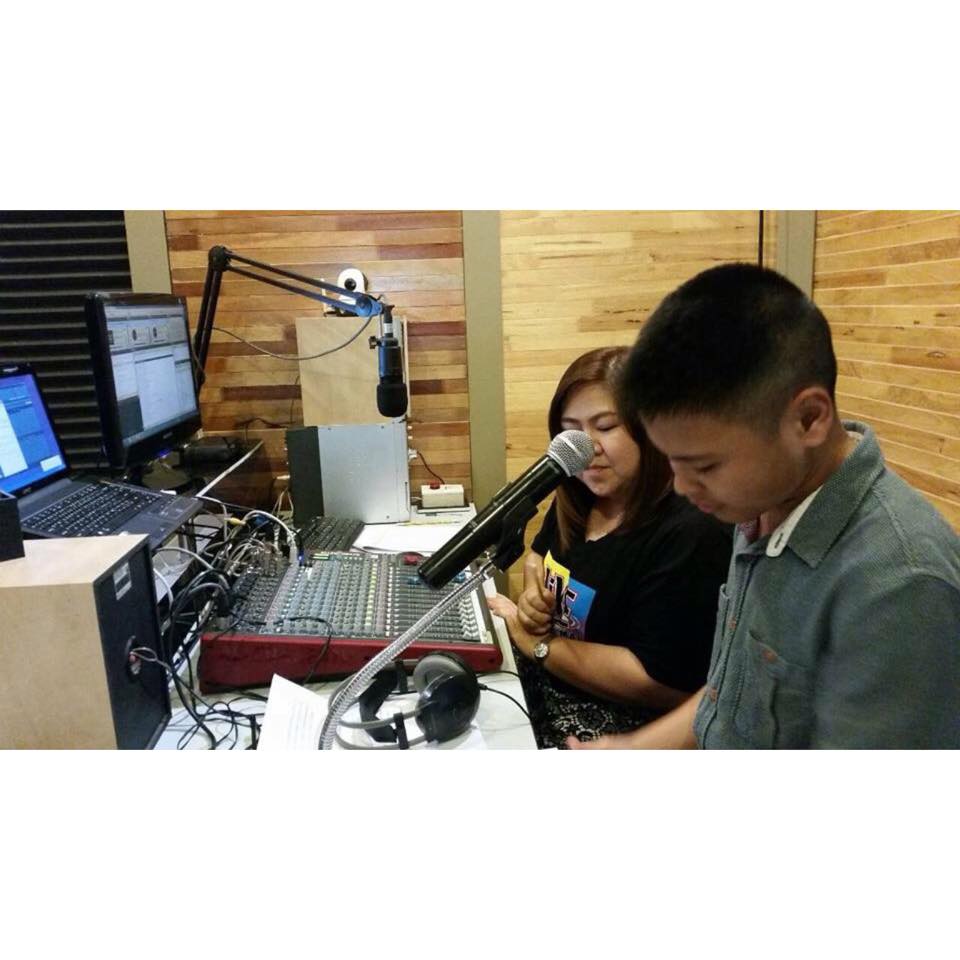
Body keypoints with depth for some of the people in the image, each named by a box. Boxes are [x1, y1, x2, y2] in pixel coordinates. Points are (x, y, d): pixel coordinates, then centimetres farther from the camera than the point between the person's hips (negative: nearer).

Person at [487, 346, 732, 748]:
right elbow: (541, 552, 21)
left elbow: (663, 683, -26)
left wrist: (536, 644, -19)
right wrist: (533, 592, -3)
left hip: (613, 721, -7)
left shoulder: (689, 535, -25)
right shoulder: (580, 496, 1)